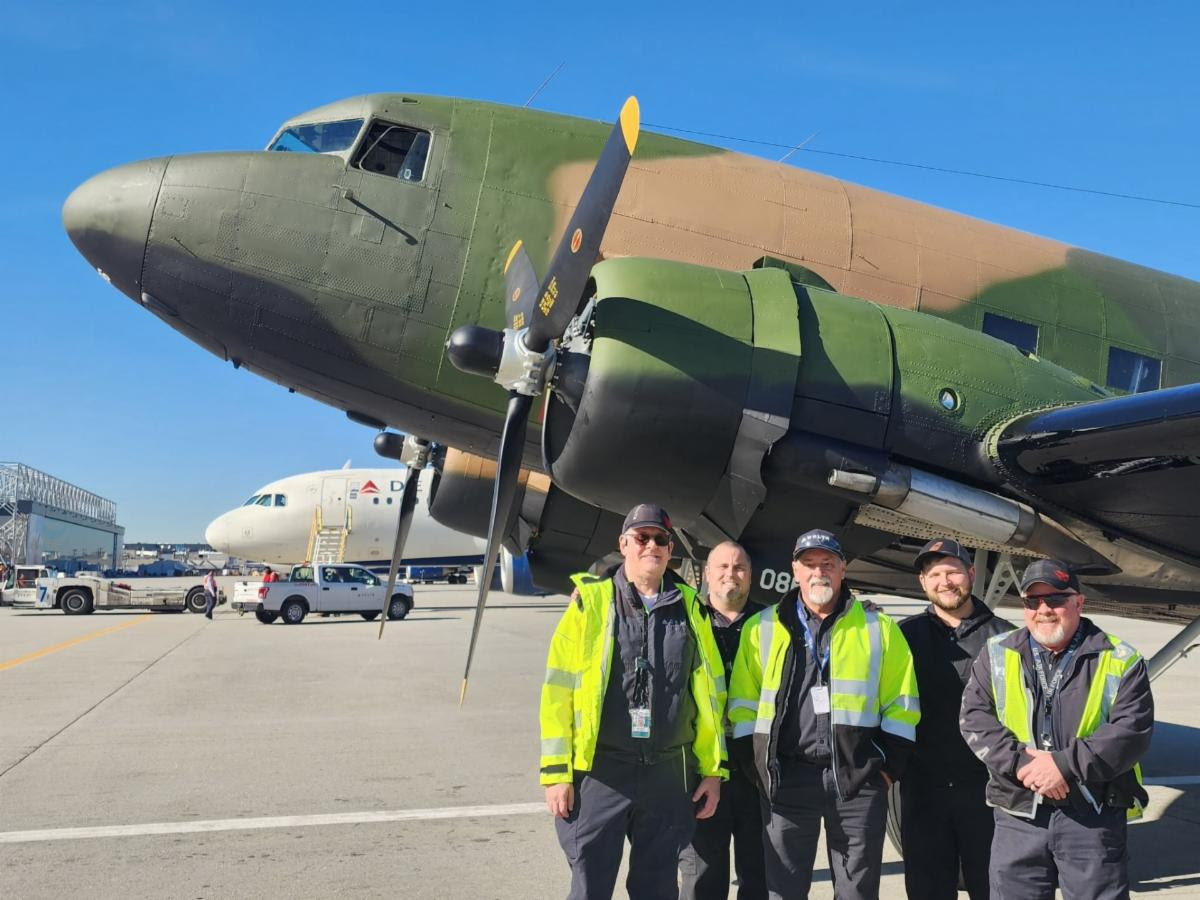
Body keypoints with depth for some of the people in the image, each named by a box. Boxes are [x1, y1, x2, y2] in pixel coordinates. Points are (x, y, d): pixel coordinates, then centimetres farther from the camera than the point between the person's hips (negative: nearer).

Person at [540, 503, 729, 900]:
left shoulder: (690, 608, 8)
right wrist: (557, 773, -7)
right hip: (599, 771, -3)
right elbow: (559, 691, -3)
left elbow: (709, 693, 11)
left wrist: (713, 770, 8)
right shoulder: (590, 601, -1)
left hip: (668, 775, 3)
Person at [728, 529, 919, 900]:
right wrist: (755, 765, 1)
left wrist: (889, 765, -1)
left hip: (858, 777, 0)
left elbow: (900, 703, 6)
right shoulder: (762, 628, 7)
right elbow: (744, 700, 7)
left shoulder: (879, 628, 6)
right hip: (786, 776, 0)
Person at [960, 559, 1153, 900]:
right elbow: (975, 718, -1)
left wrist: (1065, 765, -18)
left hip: (1095, 816, -2)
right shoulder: (997, 654, 6)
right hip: (1018, 812, 2)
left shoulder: (1120, 661, 0)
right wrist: (1019, 763, -16)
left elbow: (1133, 731, -9)